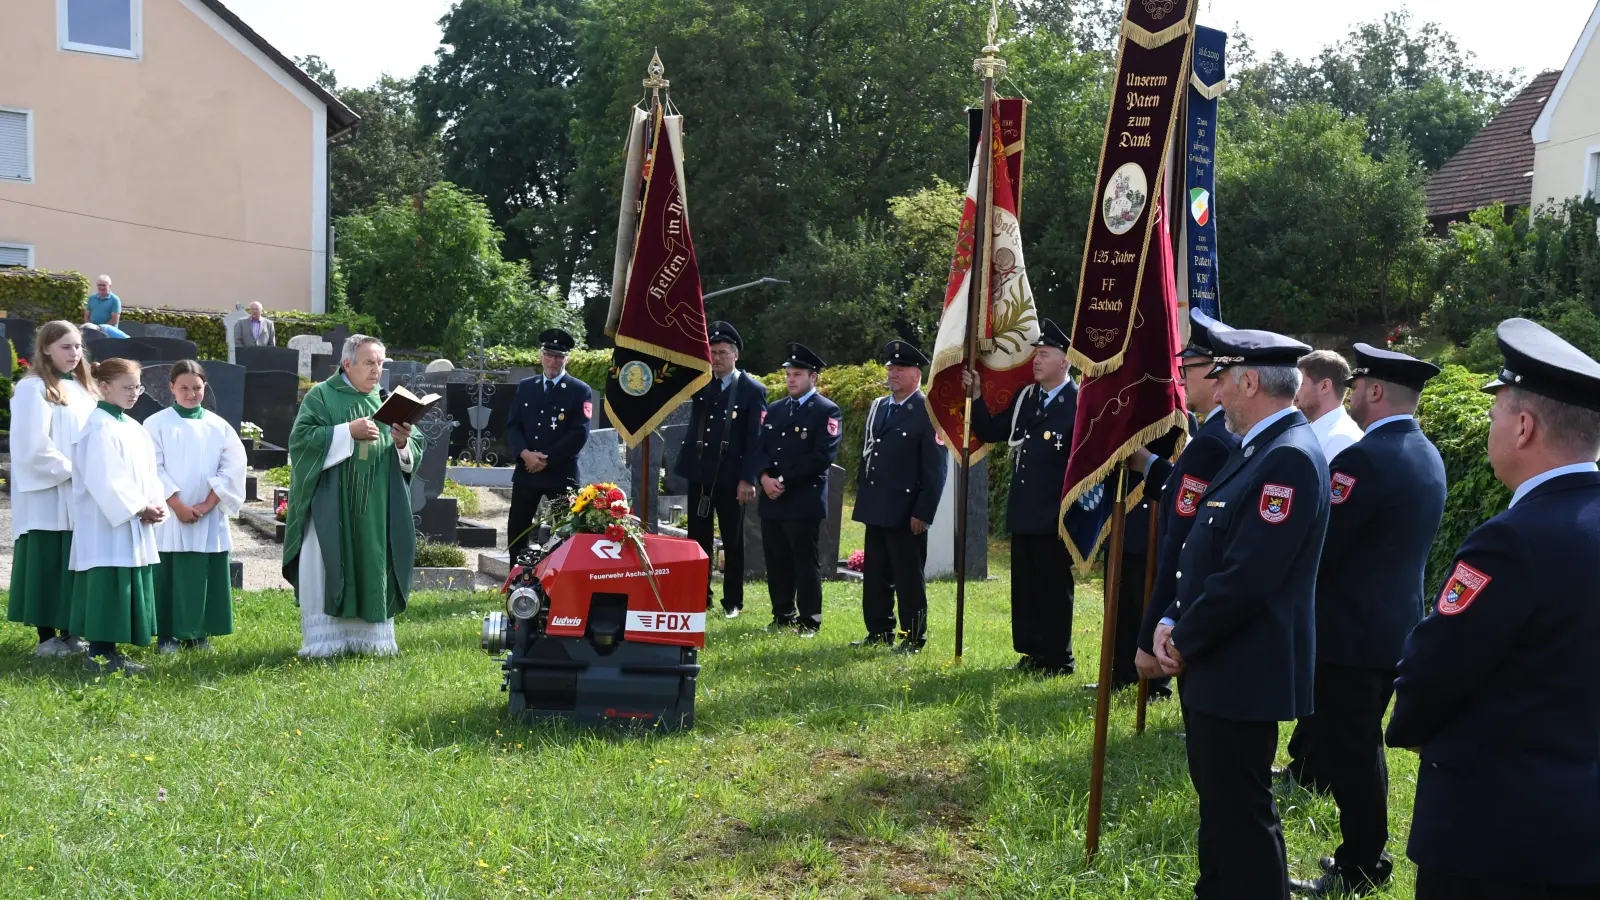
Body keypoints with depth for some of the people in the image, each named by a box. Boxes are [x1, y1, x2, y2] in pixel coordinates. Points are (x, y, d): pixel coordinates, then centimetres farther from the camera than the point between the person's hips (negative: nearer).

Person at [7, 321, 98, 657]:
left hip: (79, 495, 7)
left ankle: (68, 633, 15)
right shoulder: (33, 389, -8)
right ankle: (46, 636, 3)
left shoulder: (81, 388, 15)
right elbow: (34, 446, -16)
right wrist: (72, 471, -16)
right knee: (47, 564, -3)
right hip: (47, 495, -7)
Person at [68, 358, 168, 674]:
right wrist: (139, 509, -16)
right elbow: (104, 481, -19)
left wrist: (155, 505, -1)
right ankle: (99, 654, -2)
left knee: (127, 588, 10)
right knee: (108, 587, -7)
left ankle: (109, 650, 17)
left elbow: (147, 472, 15)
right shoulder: (99, 427, -12)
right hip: (107, 523, -9)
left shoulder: (133, 427, 15)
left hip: (134, 526, 9)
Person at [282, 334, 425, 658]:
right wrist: (348, 431, -18)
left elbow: (415, 453, 10)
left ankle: (370, 637, 12)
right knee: (327, 571, -3)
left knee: (373, 570, 5)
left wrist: (403, 443, -13)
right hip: (331, 504, -4)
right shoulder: (322, 396, 1)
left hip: (376, 508, 4)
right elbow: (300, 437, -11)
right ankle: (324, 640, 2)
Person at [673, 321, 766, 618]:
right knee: (698, 538, 10)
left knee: (732, 541, 6)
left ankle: (733, 601, 14)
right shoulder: (699, 382, 9)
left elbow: (755, 439, -9)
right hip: (698, 473, 4)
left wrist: (747, 479, -14)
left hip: (730, 477, -4)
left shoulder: (752, 389, -5)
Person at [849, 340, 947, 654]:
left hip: (906, 512, -7)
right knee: (875, 575, 12)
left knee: (908, 578, 0)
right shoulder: (877, 407, 15)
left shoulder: (929, 412, -8)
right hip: (875, 509, 7)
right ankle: (879, 633, 23)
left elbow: (936, 469, -11)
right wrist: (862, 496, 16)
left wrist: (923, 512, -15)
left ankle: (914, 638, 9)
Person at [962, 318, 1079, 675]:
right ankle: (1031, 652, 23)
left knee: (1054, 589, 2)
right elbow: (991, 432, 16)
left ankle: (1058, 658, 12)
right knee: (1024, 587, 13)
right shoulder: (1023, 398, 11)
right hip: (1022, 513, 7)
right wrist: (976, 396, 2)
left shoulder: (1079, 404, -11)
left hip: (1054, 519, -7)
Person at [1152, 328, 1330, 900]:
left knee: (1240, 809, 0)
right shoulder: (1259, 448, 12)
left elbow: (1247, 578, -25)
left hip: (1243, 672, -10)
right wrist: (1172, 623, 4)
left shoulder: (1289, 457, -21)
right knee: (1218, 797, 21)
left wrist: (1183, 643, -13)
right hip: (1216, 663, 10)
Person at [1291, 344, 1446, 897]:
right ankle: (1369, 856, 31)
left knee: (1346, 750, 1)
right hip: (1397, 623, 10)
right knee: (1364, 744, 20)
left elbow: (1318, 546, -21)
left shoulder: (1365, 457, -21)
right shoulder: (1426, 455, 9)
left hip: (1350, 630, -10)